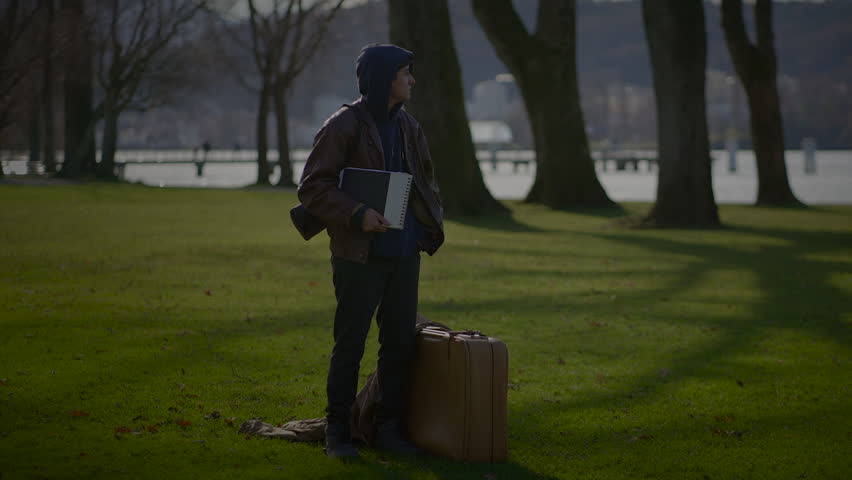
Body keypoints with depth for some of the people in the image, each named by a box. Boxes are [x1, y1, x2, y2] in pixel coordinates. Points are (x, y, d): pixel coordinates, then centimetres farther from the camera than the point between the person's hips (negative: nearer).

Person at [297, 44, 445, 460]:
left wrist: (431, 219, 7)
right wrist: (356, 215, -22)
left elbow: (425, 179, 25)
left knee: (400, 343, 7)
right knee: (350, 344, -1)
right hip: (360, 255, -6)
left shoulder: (408, 127, 12)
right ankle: (337, 432, 8)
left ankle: (388, 429, 17)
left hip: (404, 254, 6)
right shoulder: (343, 126, -7)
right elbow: (312, 187, -10)